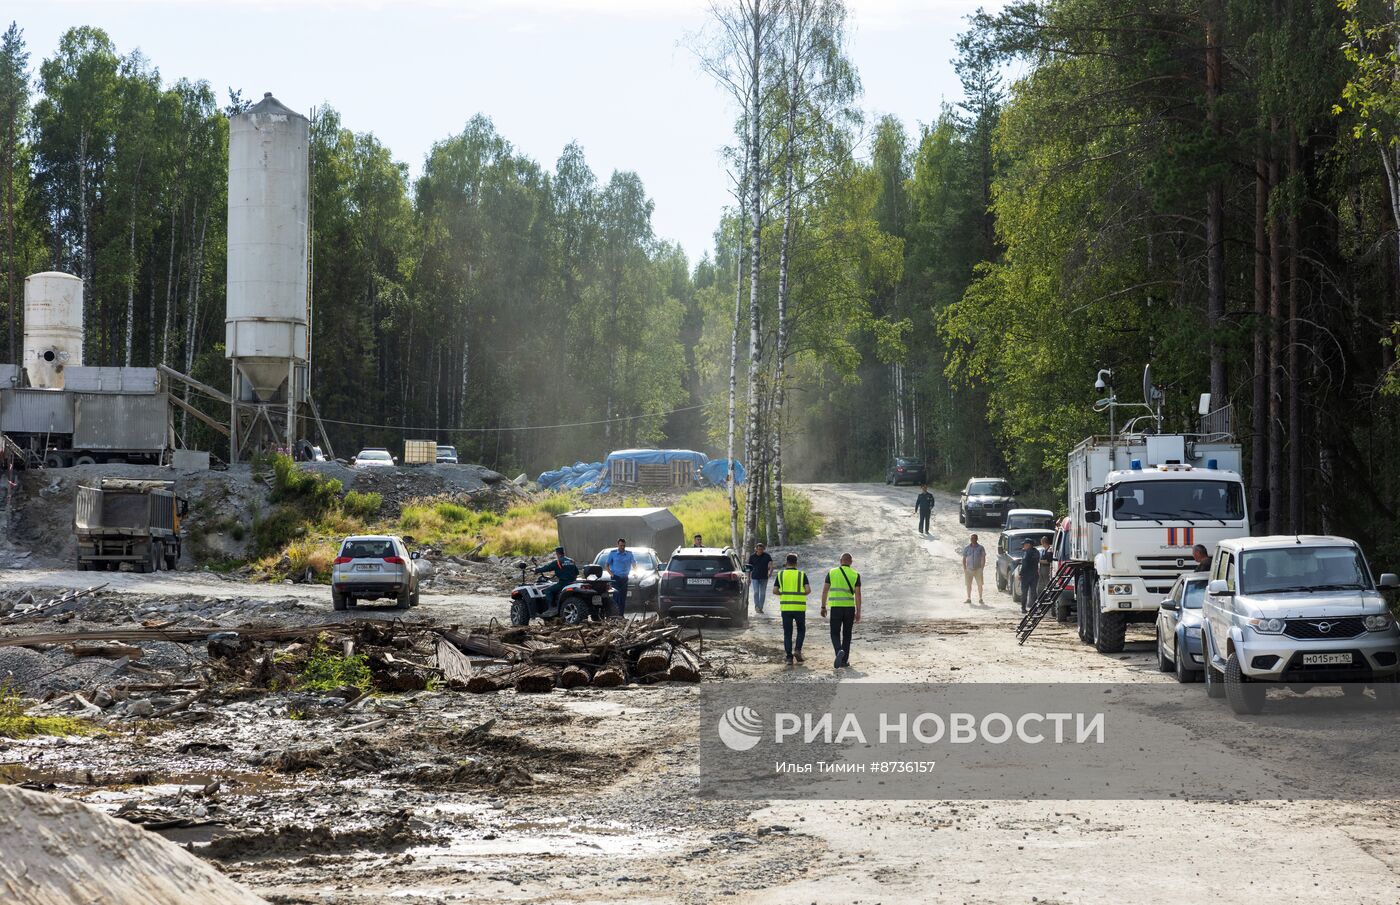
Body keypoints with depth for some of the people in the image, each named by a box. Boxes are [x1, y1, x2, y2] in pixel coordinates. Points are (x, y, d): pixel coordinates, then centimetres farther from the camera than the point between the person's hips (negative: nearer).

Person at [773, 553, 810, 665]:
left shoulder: (781, 574, 3)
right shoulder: (802, 574, 0)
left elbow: (775, 590, -2)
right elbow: (808, 590, -9)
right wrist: (802, 594, 11)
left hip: (785, 607, 1)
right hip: (799, 607, -1)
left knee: (787, 633, 7)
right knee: (801, 630, 17)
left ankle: (789, 657, -1)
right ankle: (797, 650, -2)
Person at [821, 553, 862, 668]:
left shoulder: (832, 573, 3)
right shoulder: (855, 575, 1)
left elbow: (825, 590, 1)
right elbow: (857, 594, -4)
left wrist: (823, 607, 8)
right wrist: (858, 612, -2)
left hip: (836, 607, -1)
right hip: (850, 607, 1)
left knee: (835, 634, 3)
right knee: (846, 634, 13)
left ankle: (840, 651, -26)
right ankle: (844, 660, 14)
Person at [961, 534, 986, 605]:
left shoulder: (981, 548, -1)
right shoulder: (966, 548, 3)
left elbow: (983, 559, 0)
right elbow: (964, 559, 6)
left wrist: (982, 568, -8)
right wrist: (964, 569, -2)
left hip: (978, 569, -2)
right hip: (969, 569, 2)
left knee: (979, 585, -1)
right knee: (968, 584, 3)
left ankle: (980, 599, 7)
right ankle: (969, 599, 12)